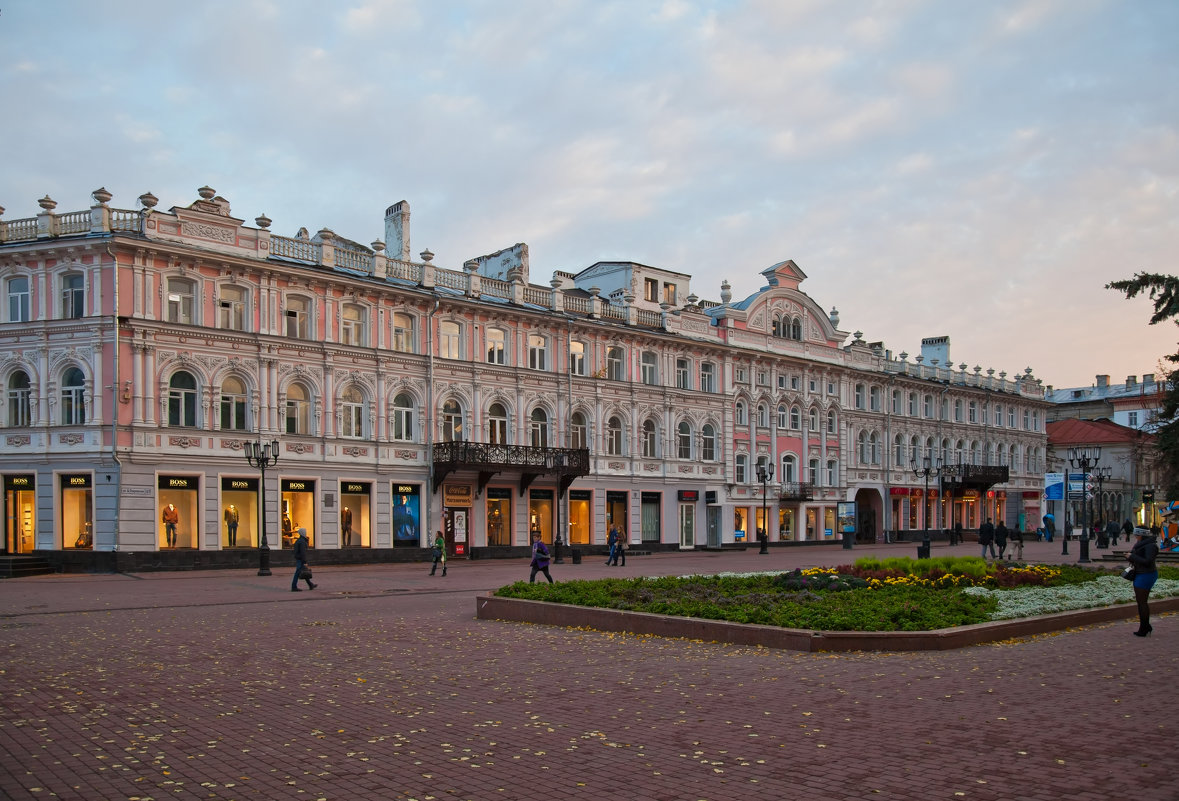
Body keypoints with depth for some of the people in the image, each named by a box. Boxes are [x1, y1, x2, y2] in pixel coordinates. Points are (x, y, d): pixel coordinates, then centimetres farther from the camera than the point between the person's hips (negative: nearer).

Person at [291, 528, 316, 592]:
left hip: (298, 560, 10)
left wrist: (296, 561, 24)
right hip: (301, 560, -10)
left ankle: (311, 585, 24)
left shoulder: (298, 541, 14)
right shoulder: (302, 542, -18)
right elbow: (303, 552, -23)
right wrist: (305, 562, -23)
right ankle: (294, 588, -4)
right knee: (297, 574, -6)